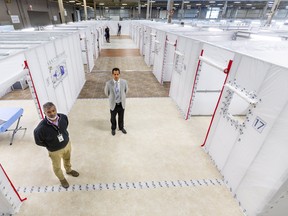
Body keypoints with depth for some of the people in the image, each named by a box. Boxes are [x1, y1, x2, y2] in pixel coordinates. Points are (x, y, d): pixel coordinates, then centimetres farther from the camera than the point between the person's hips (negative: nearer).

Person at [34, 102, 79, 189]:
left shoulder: (63, 117, -23)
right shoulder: (42, 127, -35)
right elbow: (38, 141, -16)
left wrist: (65, 135, 4)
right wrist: (49, 146, -6)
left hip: (67, 144, 4)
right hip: (55, 151, -3)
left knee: (67, 159, 33)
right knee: (57, 167, 24)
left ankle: (69, 170, 65)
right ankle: (62, 179, 55)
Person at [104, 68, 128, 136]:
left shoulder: (124, 82, -15)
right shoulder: (108, 83, -20)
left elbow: (126, 90, 5)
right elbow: (106, 92, -1)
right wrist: (111, 97, 9)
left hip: (121, 103, 1)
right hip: (113, 104, -1)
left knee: (121, 117, 22)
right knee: (113, 117, 19)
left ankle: (121, 127, 49)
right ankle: (113, 129, 47)